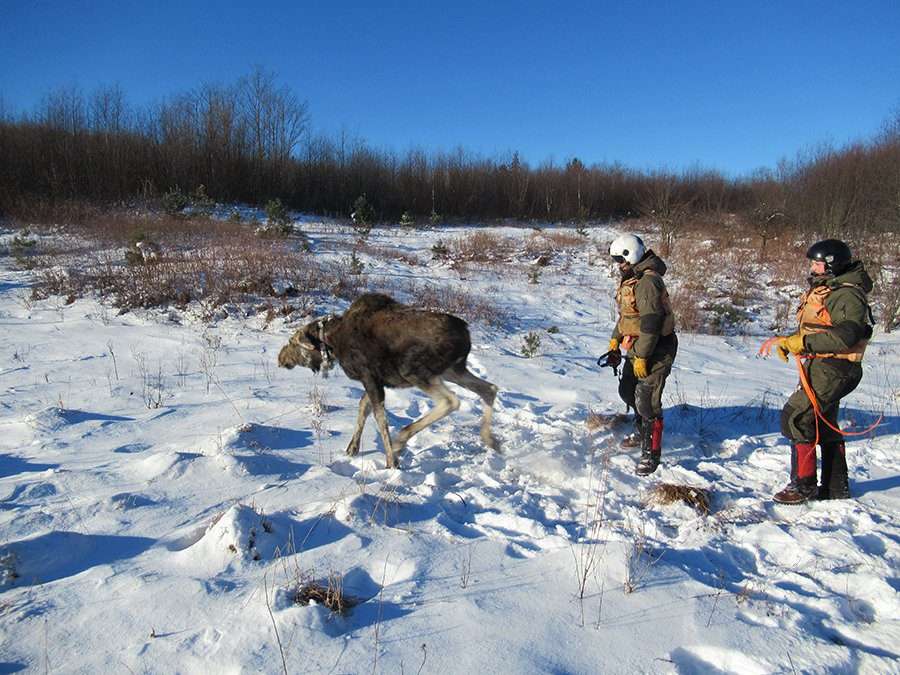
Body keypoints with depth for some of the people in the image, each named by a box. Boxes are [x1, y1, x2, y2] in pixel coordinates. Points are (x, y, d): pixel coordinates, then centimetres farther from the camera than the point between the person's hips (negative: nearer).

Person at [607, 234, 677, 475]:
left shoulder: (648, 282, -22)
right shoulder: (630, 279, 12)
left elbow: (650, 323, -26)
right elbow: (625, 314, 22)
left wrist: (641, 356, -24)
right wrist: (615, 339, 14)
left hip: (656, 349, -10)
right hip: (637, 347, 11)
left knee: (646, 400, -10)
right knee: (627, 391, 20)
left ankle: (651, 454, 1)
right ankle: (641, 431, 41)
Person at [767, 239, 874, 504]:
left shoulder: (848, 296, -17)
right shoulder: (821, 290, 15)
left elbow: (844, 337, -29)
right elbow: (812, 329, 20)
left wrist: (803, 342, -25)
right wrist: (788, 341, 3)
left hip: (833, 370, -11)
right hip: (818, 367, 11)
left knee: (796, 417, -14)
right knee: (825, 426, 18)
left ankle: (803, 484, -5)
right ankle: (836, 487, 31)